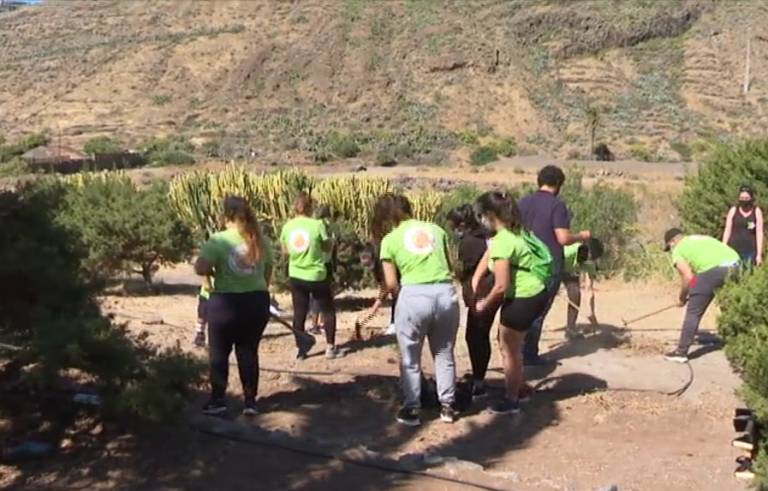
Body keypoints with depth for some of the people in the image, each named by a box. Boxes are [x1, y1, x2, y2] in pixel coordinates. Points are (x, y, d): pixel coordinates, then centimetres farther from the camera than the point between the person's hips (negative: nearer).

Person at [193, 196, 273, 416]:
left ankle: (218, 400, 13)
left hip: (226, 303, -4)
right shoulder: (262, 241, 3)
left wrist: (214, 271, 2)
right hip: (257, 301, 4)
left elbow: (200, 268, -19)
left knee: (219, 352, 11)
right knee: (249, 351, 12)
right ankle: (250, 401, 13)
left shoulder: (219, 240, -12)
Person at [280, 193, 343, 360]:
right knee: (328, 310, 13)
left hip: (296, 277, 3)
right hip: (317, 276, -3)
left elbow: (285, 251, 9)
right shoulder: (317, 225, -14)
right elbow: (327, 247, -5)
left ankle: (301, 350, 12)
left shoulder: (287, 227, -2)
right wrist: (331, 241, 15)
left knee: (299, 314, 10)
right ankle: (331, 347, 13)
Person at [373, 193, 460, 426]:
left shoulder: (390, 239, 4)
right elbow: (449, 265, 14)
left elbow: (391, 284, 2)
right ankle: (447, 406, 25)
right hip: (447, 294, 3)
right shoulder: (435, 228, 13)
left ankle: (412, 409, 19)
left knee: (410, 358, 14)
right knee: (444, 354, 20)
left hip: (414, 296, -3)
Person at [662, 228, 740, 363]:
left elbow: (688, 277, 5)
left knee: (693, 312, 6)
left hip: (712, 269, -6)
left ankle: (681, 352, 11)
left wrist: (682, 298, 21)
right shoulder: (702, 238, 37)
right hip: (735, 264, 6)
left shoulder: (678, 250, 16)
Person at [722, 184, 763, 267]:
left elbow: (759, 233, 1)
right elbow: (727, 231, 8)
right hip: (733, 250, 1)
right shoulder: (733, 210, 6)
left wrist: (759, 254, -4)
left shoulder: (757, 211, 4)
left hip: (750, 252, -1)